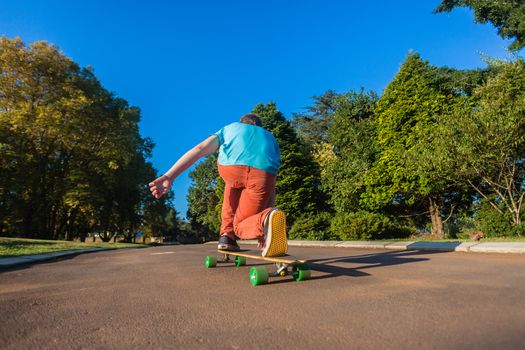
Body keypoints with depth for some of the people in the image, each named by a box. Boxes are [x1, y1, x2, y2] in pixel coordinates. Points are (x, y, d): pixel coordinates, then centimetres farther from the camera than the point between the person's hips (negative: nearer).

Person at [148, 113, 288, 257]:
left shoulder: (229, 128, 37)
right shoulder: (270, 137, 40)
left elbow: (200, 149, 18)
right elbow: (271, 185, 31)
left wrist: (169, 176, 9)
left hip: (230, 167, 0)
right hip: (263, 170, 1)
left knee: (233, 183, 37)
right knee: (241, 226, 20)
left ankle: (227, 234, 27)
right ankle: (268, 220, -14)